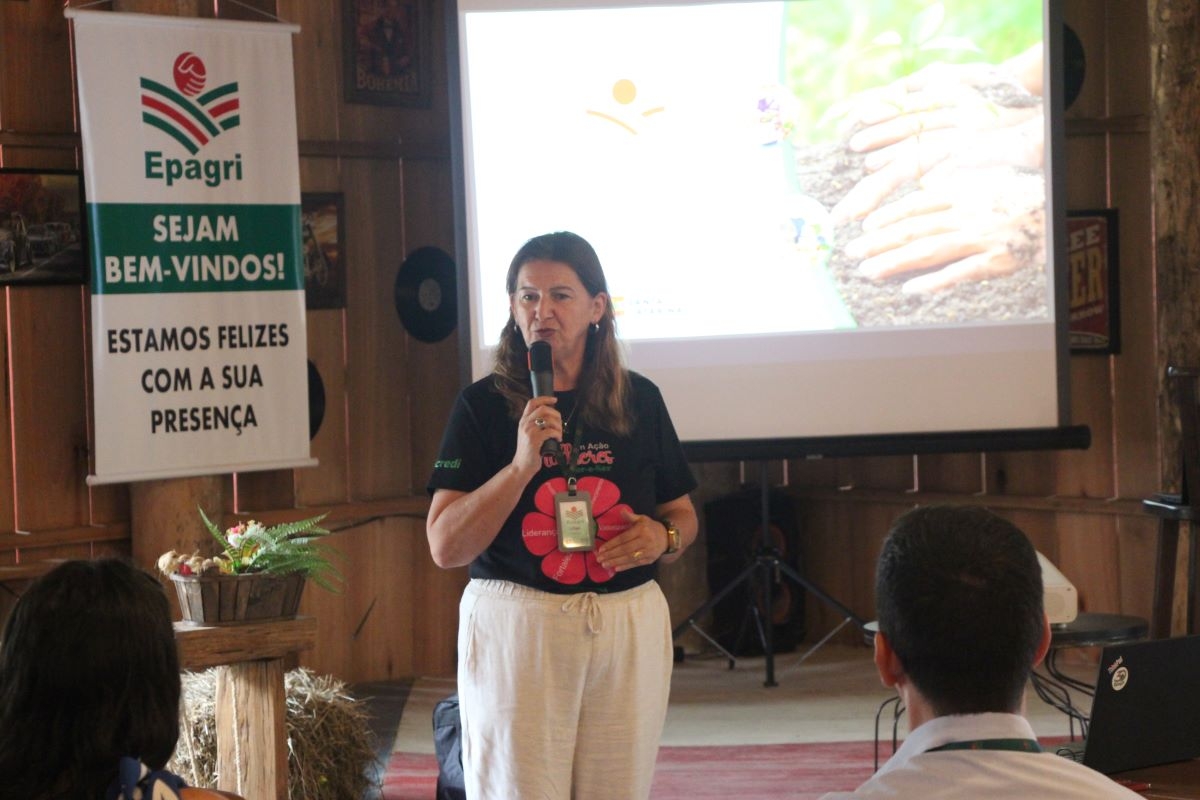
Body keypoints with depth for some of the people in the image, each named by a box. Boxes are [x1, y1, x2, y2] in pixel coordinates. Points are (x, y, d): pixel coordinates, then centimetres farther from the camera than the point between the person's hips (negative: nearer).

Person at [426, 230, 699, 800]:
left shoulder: (639, 401, 9)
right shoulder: (484, 405, 0)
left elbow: (682, 515, 20)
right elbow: (445, 547, -8)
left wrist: (662, 536, -4)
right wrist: (522, 464, -19)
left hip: (629, 630, 3)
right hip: (515, 629, -3)